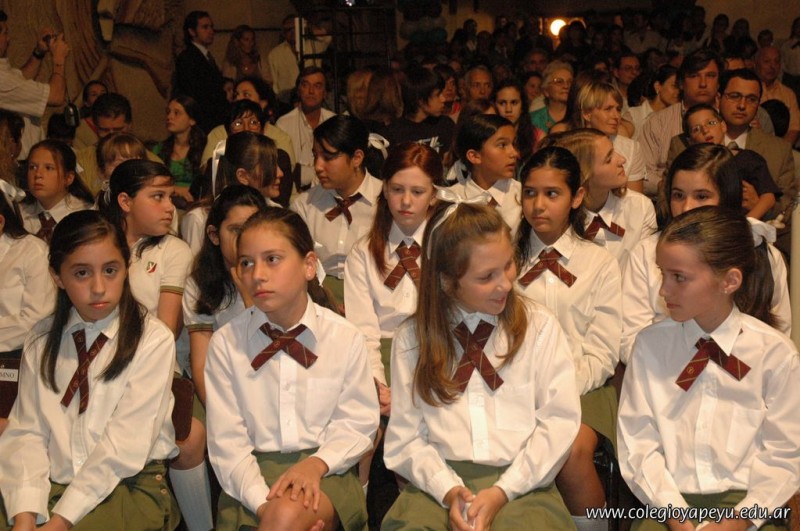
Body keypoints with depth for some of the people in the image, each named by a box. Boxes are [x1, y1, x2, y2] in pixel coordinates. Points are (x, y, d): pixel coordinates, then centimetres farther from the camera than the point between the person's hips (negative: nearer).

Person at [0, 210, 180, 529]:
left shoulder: (154, 340, -5)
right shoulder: (41, 340, 10)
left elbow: (124, 444, -10)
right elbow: (27, 431, 1)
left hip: (129, 485, -3)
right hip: (52, 485, 3)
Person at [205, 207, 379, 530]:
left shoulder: (346, 338, 1)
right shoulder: (226, 343, 1)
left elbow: (357, 422, 2)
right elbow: (226, 441, -4)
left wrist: (317, 463, -17)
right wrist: (263, 501, -18)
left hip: (324, 471, 0)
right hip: (254, 472, 1)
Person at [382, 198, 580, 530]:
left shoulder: (539, 326, 6)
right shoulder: (411, 339, 8)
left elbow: (560, 419, -1)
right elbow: (404, 435, 4)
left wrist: (503, 491, -10)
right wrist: (449, 491, -13)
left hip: (520, 481, -1)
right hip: (442, 480, 1)